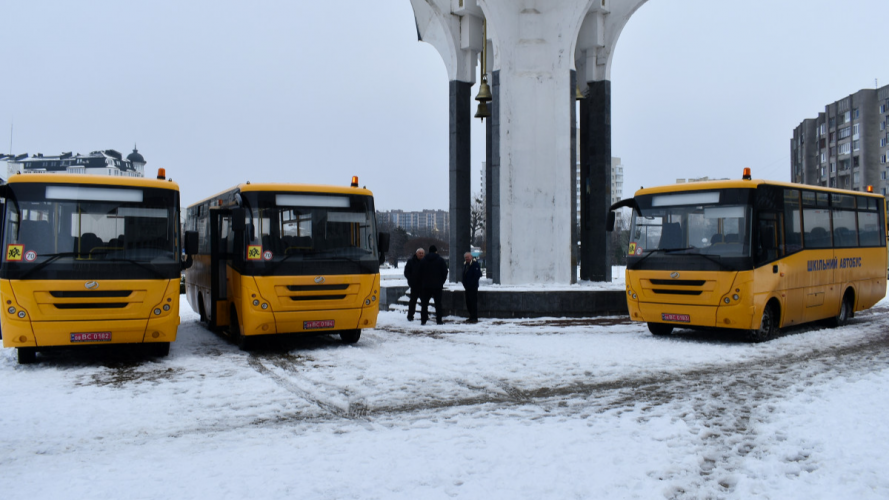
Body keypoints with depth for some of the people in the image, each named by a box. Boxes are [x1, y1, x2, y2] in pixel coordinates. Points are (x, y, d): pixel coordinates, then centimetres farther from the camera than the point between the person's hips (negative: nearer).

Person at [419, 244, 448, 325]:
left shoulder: (423, 260, 5)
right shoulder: (441, 260, -2)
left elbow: (420, 273, 5)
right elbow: (445, 272, -2)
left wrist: (421, 283, 12)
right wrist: (442, 282, 10)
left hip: (426, 285, 1)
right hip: (437, 285, -1)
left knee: (424, 303, 6)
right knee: (438, 303, 4)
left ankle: (423, 320, 2)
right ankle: (439, 320, 1)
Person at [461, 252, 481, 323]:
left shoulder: (475, 265, -7)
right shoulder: (465, 265, 15)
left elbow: (478, 275, -12)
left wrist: (471, 284, -14)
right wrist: (465, 285, 10)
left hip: (473, 287, -7)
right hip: (467, 287, 7)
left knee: (473, 303, -7)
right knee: (468, 303, 9)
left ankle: (474, 318, -4)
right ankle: (471, 316, 17)